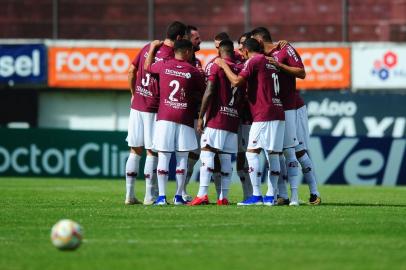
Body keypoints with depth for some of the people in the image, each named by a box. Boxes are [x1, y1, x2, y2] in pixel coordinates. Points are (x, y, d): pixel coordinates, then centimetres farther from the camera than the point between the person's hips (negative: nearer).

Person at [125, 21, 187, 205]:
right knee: (152, 152, 0)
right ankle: (149, 196, 1)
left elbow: (132, 71, 12)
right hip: (154, 109, -6)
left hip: (137, 106, 6)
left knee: (135, 151, 9)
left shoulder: (148, 48, 7)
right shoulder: (171, 57, -13)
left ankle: (129, 195, 9)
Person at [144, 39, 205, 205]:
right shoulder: (193, 72, -1)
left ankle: (162, 196, -3)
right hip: (185, 119, -1)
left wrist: (153, 48, 35)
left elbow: (147, 67, 23)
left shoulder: (163, 66, 3)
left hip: (164, 118, 1)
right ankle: (179, 196, 4)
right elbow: (201, 94, 4)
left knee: (163, 157, 1)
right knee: (182, 158, 5)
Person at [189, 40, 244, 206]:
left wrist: (200, 117, -7)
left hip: (216, 118, -5)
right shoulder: (241, 70, 11)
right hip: (234, 119, 5)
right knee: (226, 158, 7)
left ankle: (202, 194, -16)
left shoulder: (217, 67, -4)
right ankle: (224, 197, 5)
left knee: (207, 153, -7)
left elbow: (209, 92, -10)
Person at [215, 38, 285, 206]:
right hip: (278, 113, 8)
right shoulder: (270, 63, 21)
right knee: (273, 154, 6)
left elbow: (236, 81, -12)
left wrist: (224, 66, 1)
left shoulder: (253, 61, -4)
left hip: (263, 115, -8)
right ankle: (270, 196, 5)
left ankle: (256, 196, -10)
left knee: (252, 152, -5)